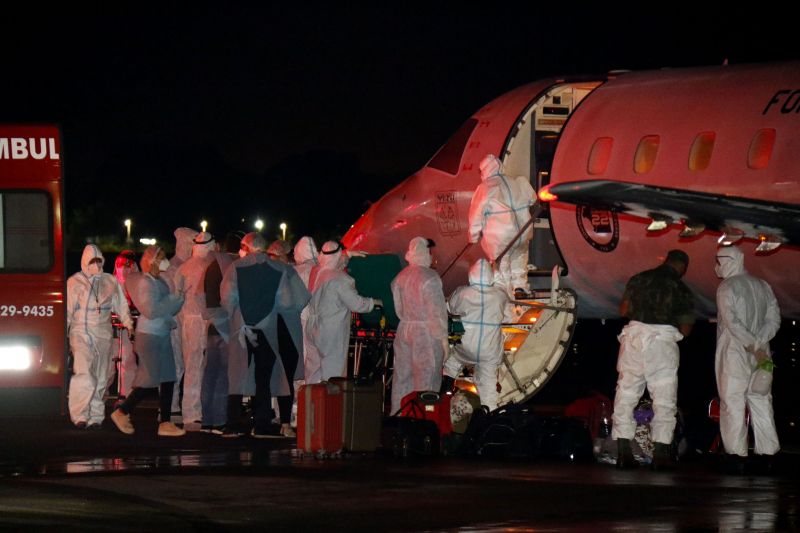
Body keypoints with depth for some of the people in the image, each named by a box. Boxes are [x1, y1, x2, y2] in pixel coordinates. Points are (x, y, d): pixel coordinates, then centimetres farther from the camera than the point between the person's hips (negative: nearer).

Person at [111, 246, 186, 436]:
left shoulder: (159, 282, 14)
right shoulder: (145, 283, -14)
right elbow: (151, 310, -22)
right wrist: (175, 299, -16)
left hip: (162, 334, 10)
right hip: (149, 335, -10)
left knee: (167, 379, 6)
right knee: (150, 379, -8)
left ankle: (165, 423, 7)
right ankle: (122, 412, 5)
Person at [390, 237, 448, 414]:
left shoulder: (400, 278, 6)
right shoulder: (429, 278, -15)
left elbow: (399, 309, 13)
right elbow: (436, 312, -15)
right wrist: (443, 339, -10)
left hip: (404, 331, 7)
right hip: (427, 333, -7)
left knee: (402, 376, 14)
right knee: (425, 380, -1)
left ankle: (397, 414, 20)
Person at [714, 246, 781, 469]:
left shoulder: (727, 288, -7)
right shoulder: (763, 286, 12)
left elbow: (732, 323, -17)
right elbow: (774, 319, 6)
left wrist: (753, 346, -16)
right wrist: (758, 344, -4)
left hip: (733, 352, -6)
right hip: (760, 354, 6)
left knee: (732, 402, -3)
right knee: (761, 402, 8)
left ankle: (736, 452, -7)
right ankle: (768, 451, 6)